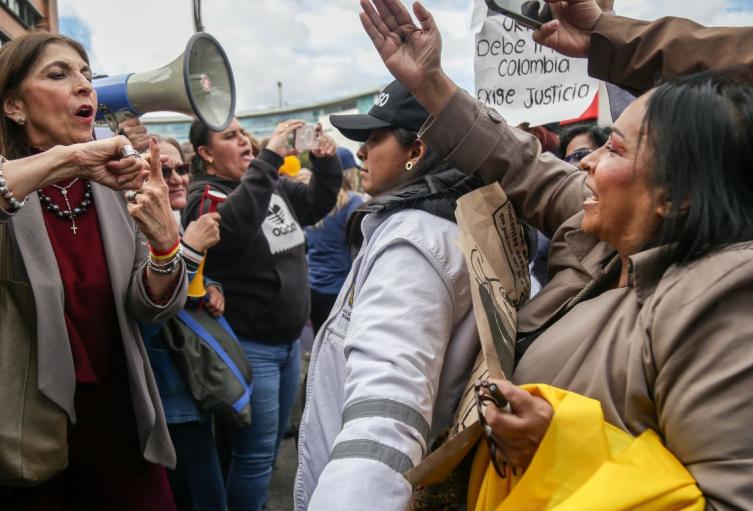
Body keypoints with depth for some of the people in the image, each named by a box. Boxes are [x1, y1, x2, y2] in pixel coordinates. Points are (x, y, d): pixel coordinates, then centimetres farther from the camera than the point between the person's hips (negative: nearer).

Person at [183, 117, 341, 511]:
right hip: (250, 345, -8)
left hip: (288, 340, 8)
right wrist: (269, 158, -35)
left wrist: (326, 161, -2)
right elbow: (232, 224, -35)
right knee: (256, 452, 0)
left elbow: (318, 203, 16)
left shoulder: (273, 184, 7)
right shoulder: (205, 196, -14)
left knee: (272, 443, 21)